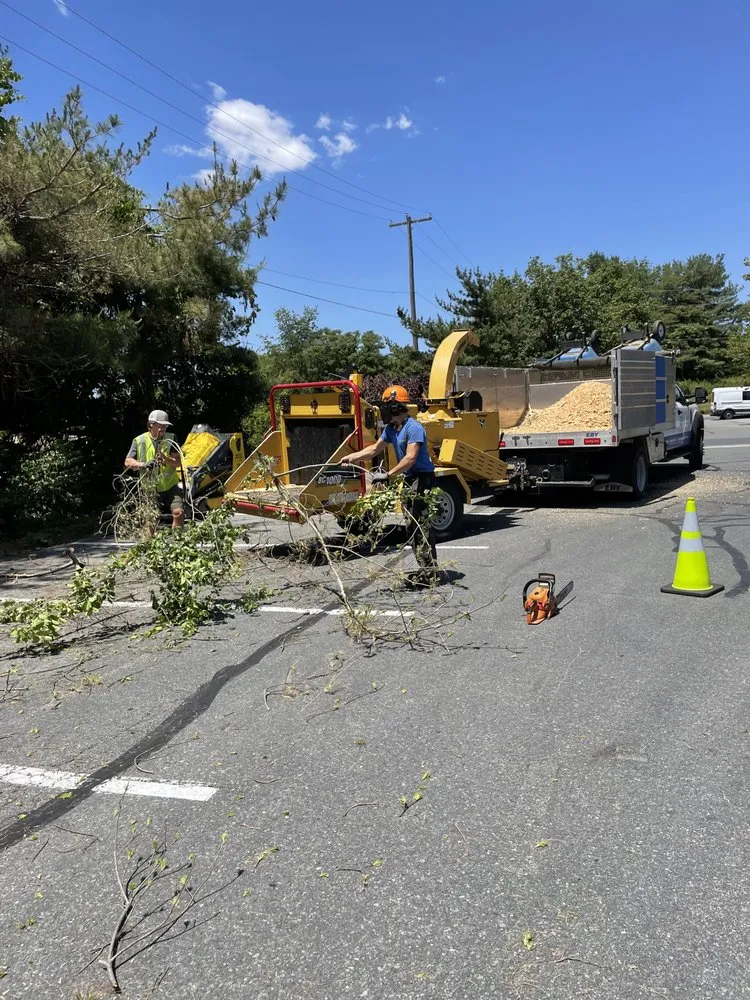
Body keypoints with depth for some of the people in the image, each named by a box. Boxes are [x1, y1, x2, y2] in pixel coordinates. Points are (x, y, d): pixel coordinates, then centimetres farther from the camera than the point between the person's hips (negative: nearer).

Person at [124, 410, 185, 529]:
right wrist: (143, 464, -23)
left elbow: (177, 463, -5)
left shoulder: (170, 440, 1)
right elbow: (128, 462, -5)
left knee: (179, 512, -16)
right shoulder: (139, 441, -2)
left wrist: (165, 458, -26)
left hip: (170, 487, 1)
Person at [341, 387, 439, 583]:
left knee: (421, 525, -12)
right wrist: (352, 457, 14)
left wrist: (387, 475, -28)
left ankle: (429, 572, -9)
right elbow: (375, 449, 23)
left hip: (421, 479, -10)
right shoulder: (391, 429, 12)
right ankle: (426, 569, 21)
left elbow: (410, 458, -26)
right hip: (408, 480, 10)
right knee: (412, 526, 13)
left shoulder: (413, 428, -17)